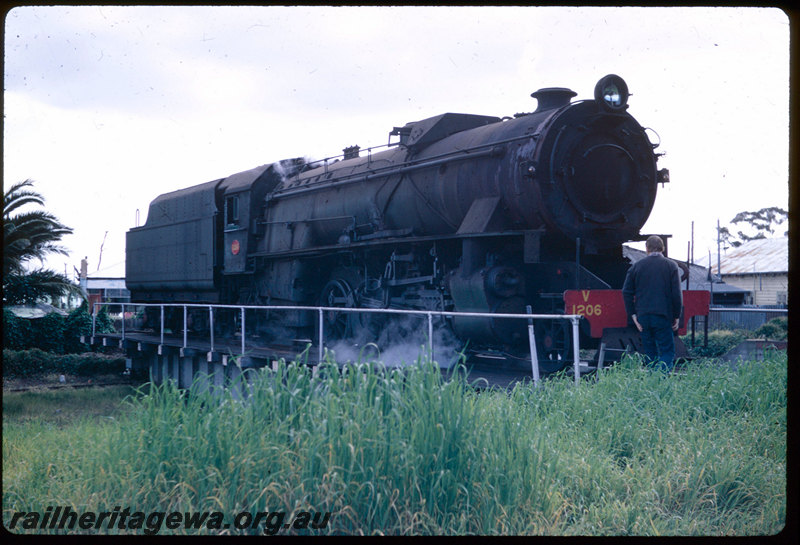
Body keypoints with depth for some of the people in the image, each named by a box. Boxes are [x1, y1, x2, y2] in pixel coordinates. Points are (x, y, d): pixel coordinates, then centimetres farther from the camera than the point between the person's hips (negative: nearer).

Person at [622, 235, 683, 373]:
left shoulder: (636, 266, 6)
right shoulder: (671, 266, -1)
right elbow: (677, 293, -5)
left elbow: (626, 292, 3)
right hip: (663, 316, -3)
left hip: (643, 316, 3)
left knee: (649, 353, 12)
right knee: (667, 351, 1)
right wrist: (677, 316, 3)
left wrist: (632, 315, 5)